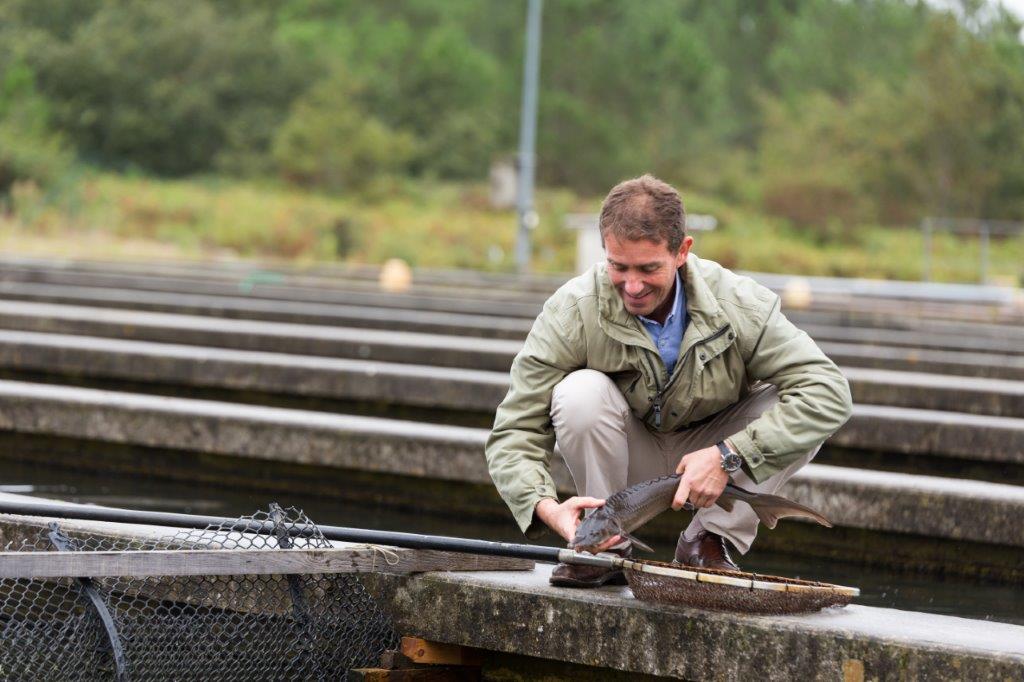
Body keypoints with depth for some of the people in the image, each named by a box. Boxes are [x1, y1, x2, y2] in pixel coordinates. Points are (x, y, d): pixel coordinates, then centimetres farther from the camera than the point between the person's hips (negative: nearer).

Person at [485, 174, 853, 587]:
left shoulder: (735, 303, -25)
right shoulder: (573, 311, -26)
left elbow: (829, 393, -29)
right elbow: (514, 432, -23)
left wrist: (729, 456, -36)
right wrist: (546, 506, -44)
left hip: (708, 455, 1)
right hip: (628, 457, -1)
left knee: (795, 405, -26)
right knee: (581, 393, -32)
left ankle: (709, 542, -7)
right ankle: (607, 547, -12)